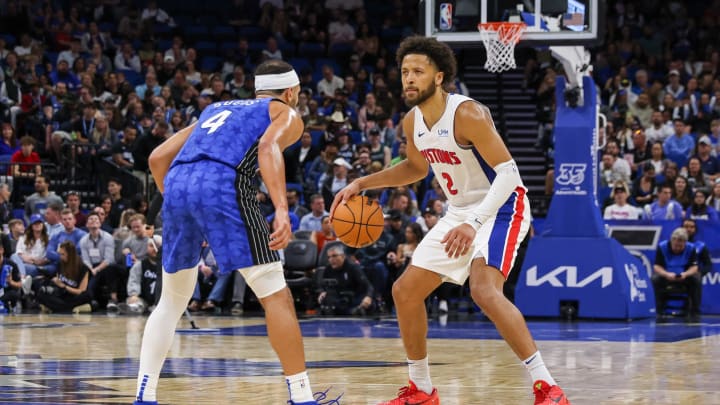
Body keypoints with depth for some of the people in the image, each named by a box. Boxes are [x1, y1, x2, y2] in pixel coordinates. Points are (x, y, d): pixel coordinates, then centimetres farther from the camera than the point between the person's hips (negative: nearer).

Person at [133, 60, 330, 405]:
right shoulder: (287, 114, 20)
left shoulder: (217, 109, 36)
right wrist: (281, 209, -18)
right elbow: (269, 146, -6)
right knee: (275, 296, 0)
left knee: (172, 299, 20)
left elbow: (158, 157, 28)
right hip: (223, 185, -5)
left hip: (177, 184, 6)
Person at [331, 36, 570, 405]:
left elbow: (508, 173, -27)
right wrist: (361, 184, 11)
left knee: (484, 291, -31)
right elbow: (416, 167, 21)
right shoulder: (412, 122, 0)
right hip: (460, 212, 9)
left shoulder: (467, 114, -25)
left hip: (501, 207, -9)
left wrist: (473, 224, -37)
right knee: (405, 291, 9)